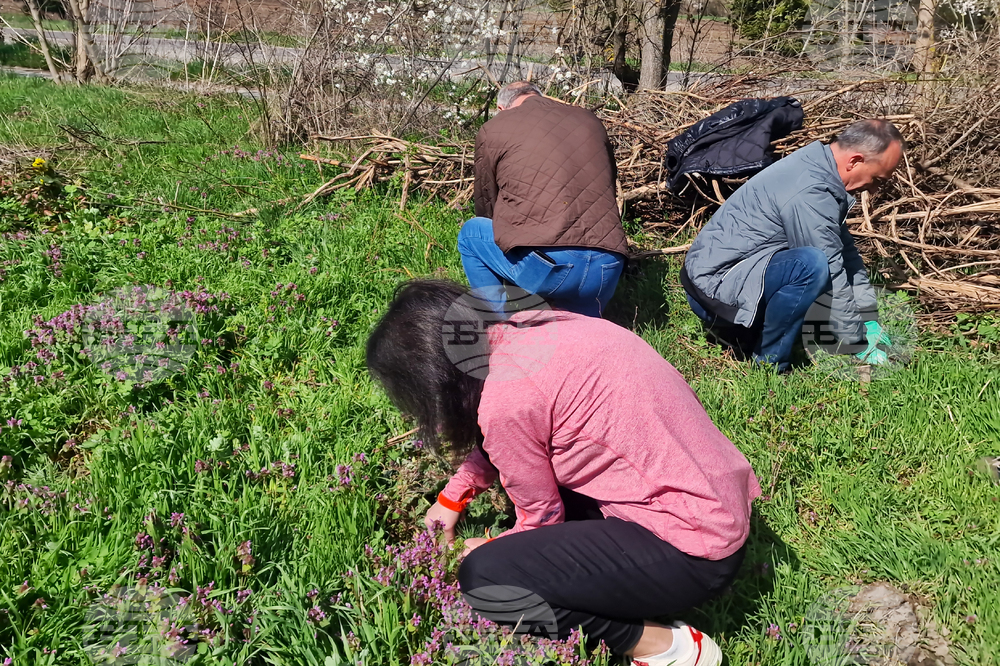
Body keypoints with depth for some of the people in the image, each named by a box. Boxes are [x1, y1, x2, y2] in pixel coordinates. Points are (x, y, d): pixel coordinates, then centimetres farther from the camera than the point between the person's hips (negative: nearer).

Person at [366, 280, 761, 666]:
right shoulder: (526, 326, 1)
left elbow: (540, 516, -5)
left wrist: (493, 551, 13)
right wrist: (455, 494, 22)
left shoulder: (504, 400, -23)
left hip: (696, 555, -9)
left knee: (481, 579, -12)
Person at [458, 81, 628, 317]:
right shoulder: (589, 120, 22)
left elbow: (486, 204, 21)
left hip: (544, 264, -5)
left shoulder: (492, 131, 11)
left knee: (471, 234, 23)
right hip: (607, 270, 5)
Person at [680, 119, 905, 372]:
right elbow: (832, 273, -20)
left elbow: (847, 253, 14)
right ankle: (768, 364, -14)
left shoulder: (818, 168, 8)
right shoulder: (810, 193, -23)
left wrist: (870, 320, 15)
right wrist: (860, 346, -10)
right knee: (812, 265, -31)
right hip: (714, 283, -11)